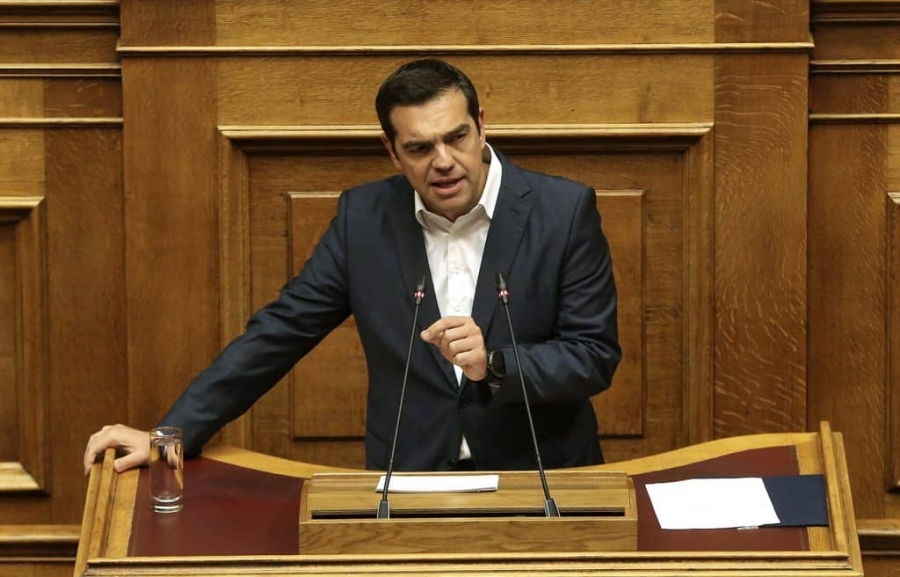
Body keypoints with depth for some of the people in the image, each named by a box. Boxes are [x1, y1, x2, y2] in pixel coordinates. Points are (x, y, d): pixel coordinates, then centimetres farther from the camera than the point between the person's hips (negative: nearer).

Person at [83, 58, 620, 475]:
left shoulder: (565, 210, -6)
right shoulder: (366, 216, 1)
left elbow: (596, 356, -5)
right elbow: (281, 330, 4)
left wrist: (494, 364, -23)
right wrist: (171, 432, 0)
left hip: (543, 481, -1)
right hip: (410, 484, 2)